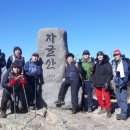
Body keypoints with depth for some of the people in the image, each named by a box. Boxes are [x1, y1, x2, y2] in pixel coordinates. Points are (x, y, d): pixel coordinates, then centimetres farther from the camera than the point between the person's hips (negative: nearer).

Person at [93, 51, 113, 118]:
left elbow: (109, 74, -9)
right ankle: (103, 108, 24)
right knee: (99, 97, 9)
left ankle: (108, 110, 4)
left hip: (104, 84, -6)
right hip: (97, 84, 6)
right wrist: (94, 82, 13)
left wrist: (107, 82, -17)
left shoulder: (107, 64, -2)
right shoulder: (96, 65, 16)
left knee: (106, 97, -8)